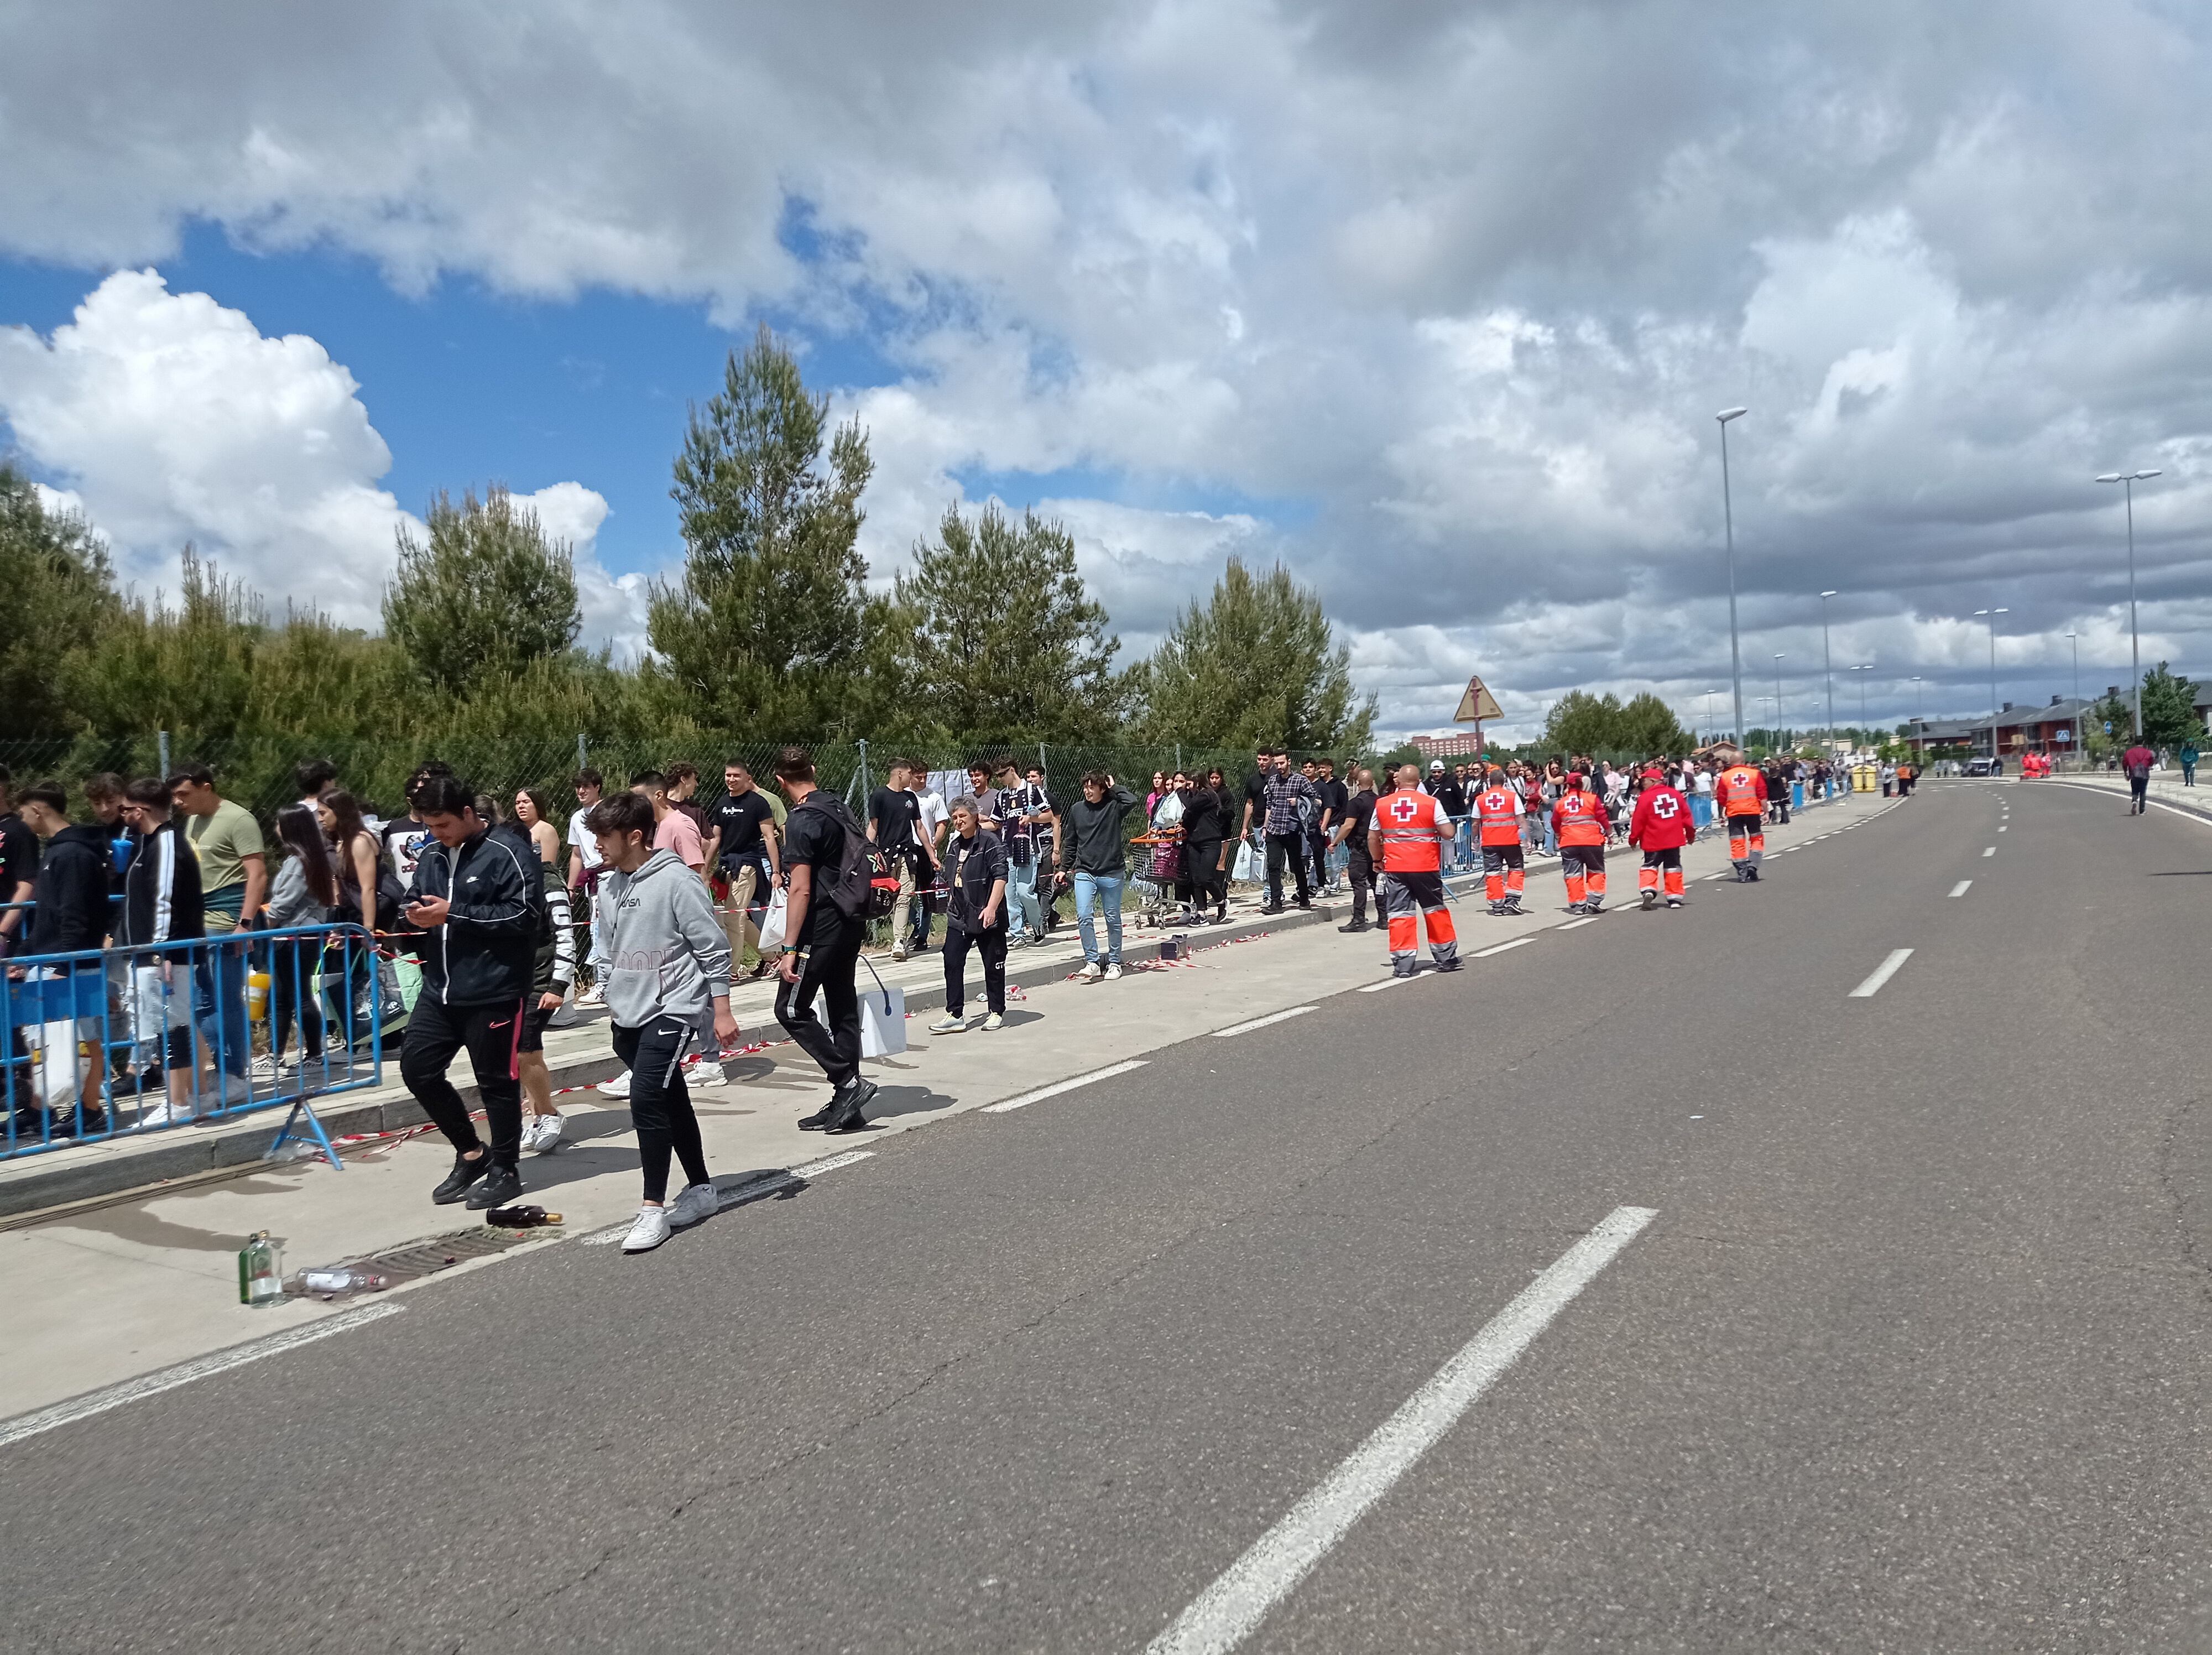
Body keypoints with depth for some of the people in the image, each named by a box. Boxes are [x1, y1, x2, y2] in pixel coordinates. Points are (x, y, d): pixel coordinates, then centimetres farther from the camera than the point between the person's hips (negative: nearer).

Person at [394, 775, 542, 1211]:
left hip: (492, 991, -7)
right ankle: (471, 1153, 26)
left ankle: (505, 1170, 20)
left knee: (496, 1081, 3)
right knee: (417, 1068, 9)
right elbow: (419, 904, 22)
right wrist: (416, 917, -4)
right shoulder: (432, 856, 10)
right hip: (439, 989, 8)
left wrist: (454, 913, -21)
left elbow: (525, 915, -19)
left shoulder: (505, 855, -12)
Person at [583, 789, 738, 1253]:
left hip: (673, 1009, -7)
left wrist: (722, 1012, -12)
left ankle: (653, 1207, -7)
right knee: (672, 1101, 15)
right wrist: (613, 999, 19)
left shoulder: (677, 880, -14)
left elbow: (714, 949, -12)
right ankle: (700, 1189, 28)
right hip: (629, 1015, 7)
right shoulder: (612, 886, 8)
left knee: (646, 1097, -17)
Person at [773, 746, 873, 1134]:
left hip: (822, 926, -9)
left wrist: (790, 948, -19)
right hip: (851, 921, 9)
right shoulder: (839, 809, 11)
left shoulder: (801, 822, -15)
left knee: (791, 1009, -1)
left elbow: (800, 889, -20)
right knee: (843, 1011, 11)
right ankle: (846, 1106, 14)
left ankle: (849, 1082, -6)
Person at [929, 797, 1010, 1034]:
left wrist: (991, 907, -23)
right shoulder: (952, 844, 12)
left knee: (993, 965, 6)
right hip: (958, 917, 6)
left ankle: (996, 1012, 19)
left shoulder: (990, 842, -10)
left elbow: (1001, 877, -16)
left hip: (987, 917, -6)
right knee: (952, 963, -2)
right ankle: (955, 1014, 3)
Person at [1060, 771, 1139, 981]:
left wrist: (1115, 787, -10)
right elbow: (1070, 842, 14)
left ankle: (1114, 962, 21)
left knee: (1113, 919, 8)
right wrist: (1065, 867, 13)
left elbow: (1132, 801, -25)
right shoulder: (1077, 809, 6)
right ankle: (1092, 962, -2)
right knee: (1083, 917, -11)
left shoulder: (1113, 807, -3)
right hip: (1084, 872, 2)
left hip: (1111, 873, -2)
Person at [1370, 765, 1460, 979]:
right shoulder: (1431, 802, -6)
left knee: (1399, 914, 4)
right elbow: (1448, 833, -9)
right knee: (1435, 911, 13)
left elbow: (1372, 838, 7)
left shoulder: (1382, 804, 1)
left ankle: (1403, 963, 0)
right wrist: (1441, 826, 13)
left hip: (1394, 868, 1)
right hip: (1426, 866, -1)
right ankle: (1446, 958, 22)